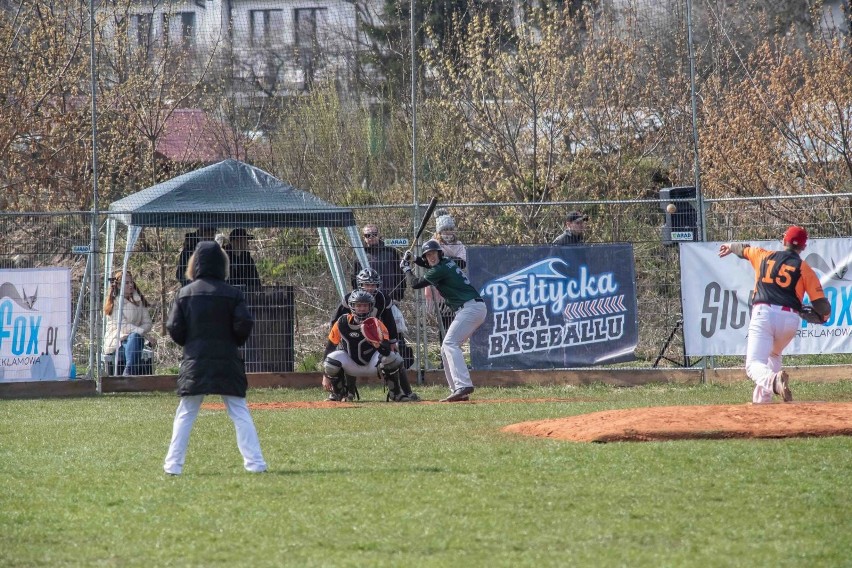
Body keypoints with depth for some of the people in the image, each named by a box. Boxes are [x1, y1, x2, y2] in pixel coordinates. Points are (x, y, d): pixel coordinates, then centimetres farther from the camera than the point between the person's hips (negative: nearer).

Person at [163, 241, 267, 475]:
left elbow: (174, 329, -2)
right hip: (227, 362, -1)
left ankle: (173, 464, 4)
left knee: (185, 414, 7)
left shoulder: (185, 293, 0)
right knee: (239, 413, 3)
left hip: (195, 363, 1)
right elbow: (244, 325, -8)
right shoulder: (232, 294, -3)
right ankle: (255, 462, -1)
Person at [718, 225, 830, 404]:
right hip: (790, 319, 2)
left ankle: (772, 380, -45)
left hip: (763, 314, -2)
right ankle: (762, 398, 24)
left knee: (754, 364, -11)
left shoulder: (764, 256, 14)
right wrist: (824, 315, 27)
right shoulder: (804, 269, 8)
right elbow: (821, 304, 2)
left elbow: (743, 249, 37)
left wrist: (730, 247, 61)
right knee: (774, 354, 32)